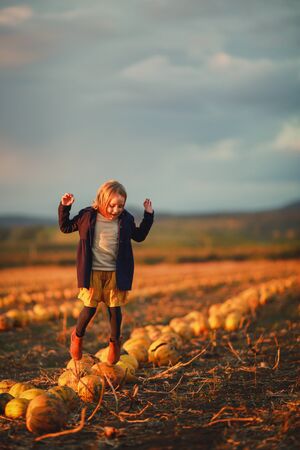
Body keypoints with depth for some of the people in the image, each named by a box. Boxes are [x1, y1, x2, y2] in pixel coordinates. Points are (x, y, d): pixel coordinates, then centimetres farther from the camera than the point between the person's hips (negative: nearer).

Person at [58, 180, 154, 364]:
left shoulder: (126, 219, 0)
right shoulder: (87, 216, -7)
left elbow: (139, 236, 17)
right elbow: (65, 227, 6)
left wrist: (148, 215, 8)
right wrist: (64, 208, -7)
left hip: (115, 273, 2)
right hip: (93, 272, -2)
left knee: (115, 308, 5)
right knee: (90, 308, -2)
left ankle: (115, 342, 26)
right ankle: (78, 336, 25)